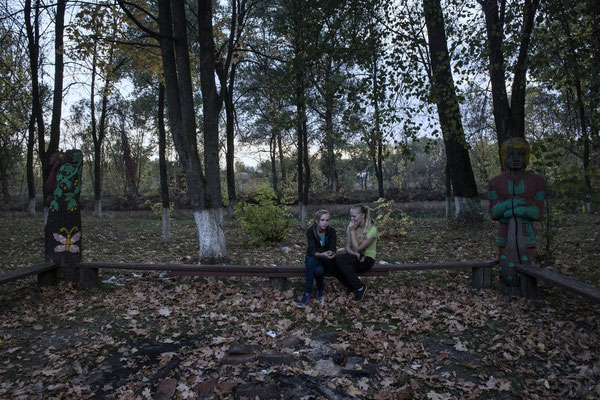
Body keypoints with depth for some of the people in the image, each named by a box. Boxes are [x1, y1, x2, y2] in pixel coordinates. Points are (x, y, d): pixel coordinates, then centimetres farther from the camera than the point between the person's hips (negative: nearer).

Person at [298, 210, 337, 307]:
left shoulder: (331, 231, -10)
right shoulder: (310, 231, -15)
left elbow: (333, 250, -16)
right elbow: (311, 251, -25)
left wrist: (330, 254, -40)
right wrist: (321, 254, -46)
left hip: (327, 261, 0)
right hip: (313, 259, 0)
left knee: (318, 270, -34)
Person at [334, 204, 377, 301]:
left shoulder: (372, 229, -15)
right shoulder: (351, 227, 3)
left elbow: (357, 248, -20)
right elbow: (348, 248, -2)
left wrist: (352, 231, -19)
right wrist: (357, 254, -22)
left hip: (367, 259, -5)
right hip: (354, 257, 6)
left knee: (340, 259, -30)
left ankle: (360, 287, -14)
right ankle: (351, 286, -1)